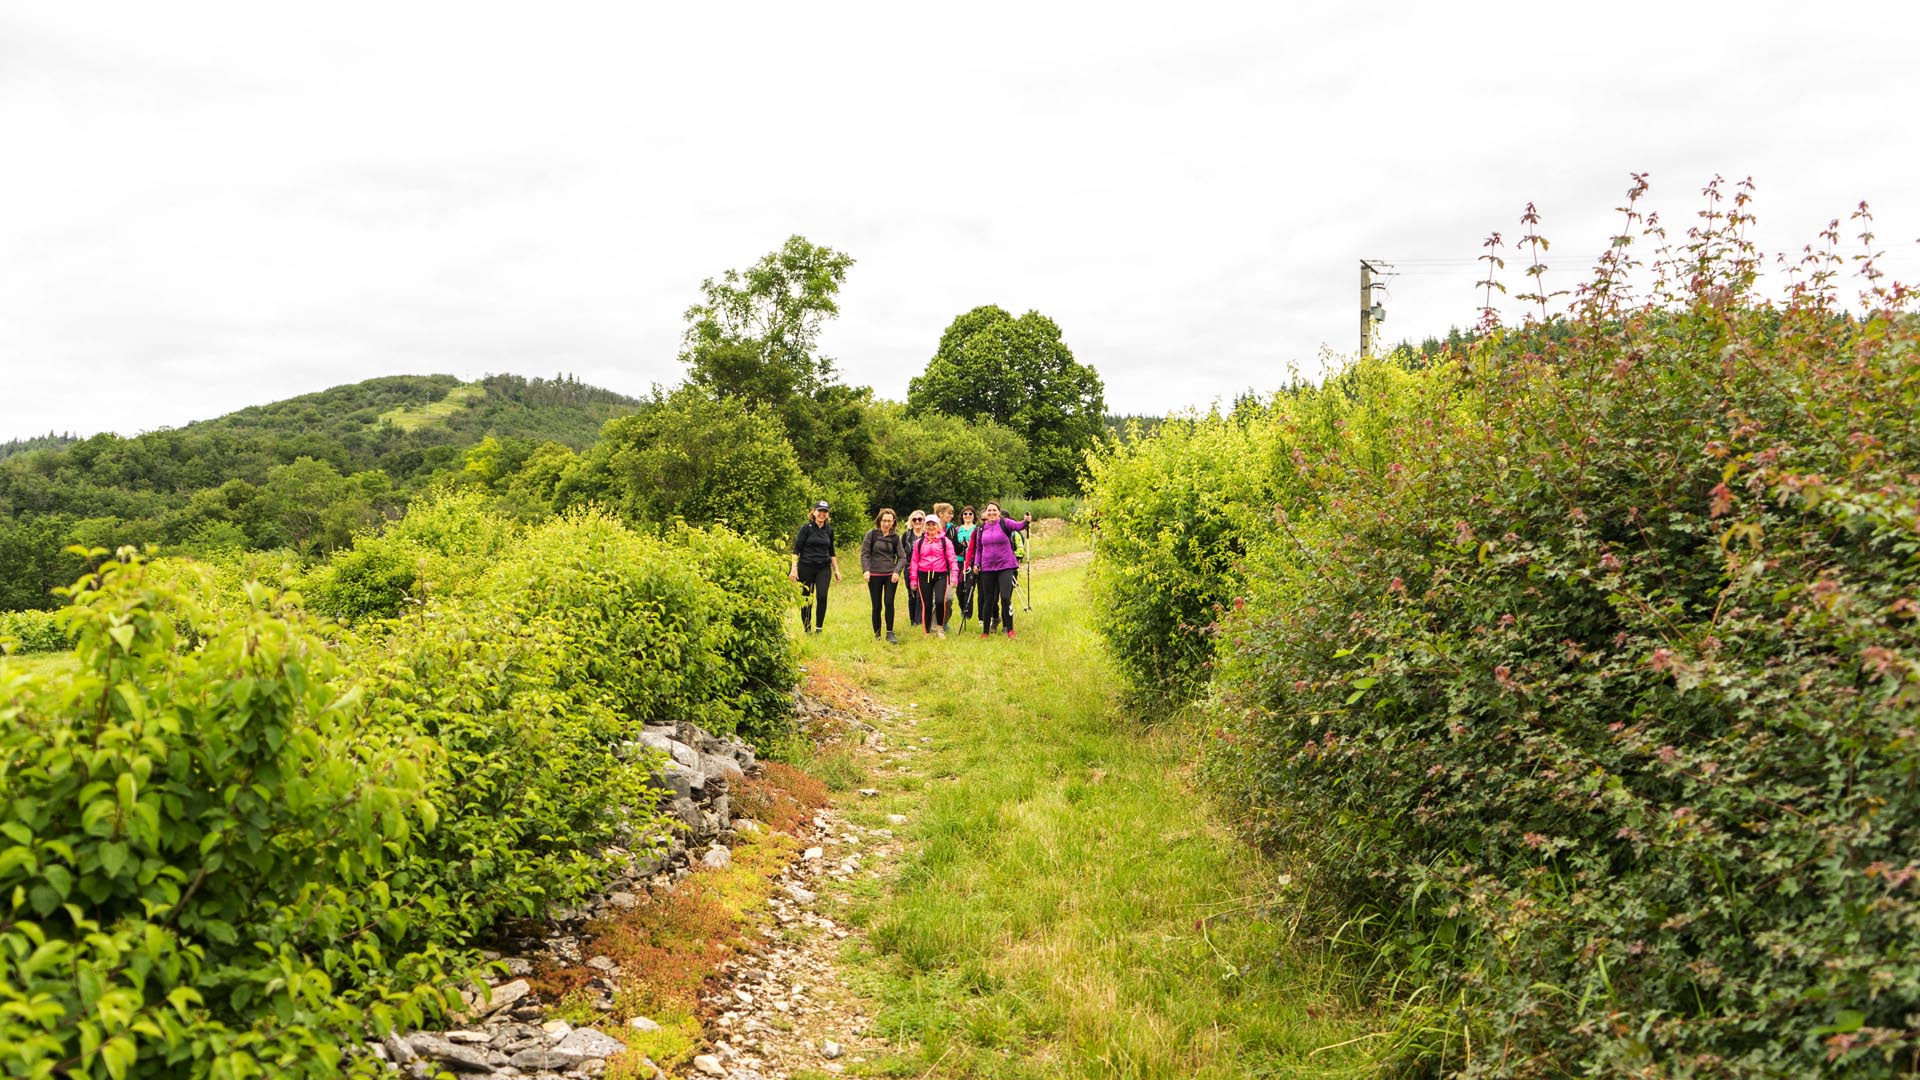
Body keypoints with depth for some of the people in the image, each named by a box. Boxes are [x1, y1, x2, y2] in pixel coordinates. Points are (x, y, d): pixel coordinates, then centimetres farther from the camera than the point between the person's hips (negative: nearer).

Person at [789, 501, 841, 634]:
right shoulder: (806, 528, -2)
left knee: (822, 596, -15)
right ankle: (806, 630, 13)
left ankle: (819, 628, -5)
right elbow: (797, 549, -4)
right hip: (806, 568, -2)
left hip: (824, 568, 2)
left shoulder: (829, 530, 10)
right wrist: (794, 568, -11)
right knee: (806, 599, 2)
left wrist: (836, 570, 15)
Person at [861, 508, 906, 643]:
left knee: (889, 603, -9)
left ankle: (890, 633, 0)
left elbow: (902, 557, 3)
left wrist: (897, 571, -12)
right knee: (877, 606, 3)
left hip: (891, 575, 1)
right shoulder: (871, 534, 1)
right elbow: (864, 553, -2)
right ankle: (877, 634, 15)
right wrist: (866, 570, -16)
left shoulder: (895, 537, 6)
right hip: (874, 575, -1)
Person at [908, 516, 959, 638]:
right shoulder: (919, 542, 12)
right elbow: (914, 561, 12)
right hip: (924, 576, 2)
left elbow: (952, 558, -2)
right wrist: (913, 579, 7)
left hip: (940, 575, -2)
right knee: (926, 604, 3)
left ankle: (940, 629, 2)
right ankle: (927, 632, 14)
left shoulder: (945, 541, 4)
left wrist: (954, 573, -14)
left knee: (940, 601, -18)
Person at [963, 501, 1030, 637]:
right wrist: (976, 563, 6)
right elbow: (978, 549, 17)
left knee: (1005, 597, -14)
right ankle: (985, 630, 19)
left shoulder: (1004, 524, -3)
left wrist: (1025, 521, -42)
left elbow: (1017, 525, -21)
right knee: (988, 599, 8)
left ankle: (1009, 629, -4)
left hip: (1006, 566, -3)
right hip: (987, 568, 4)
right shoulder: (981, 529, 9)